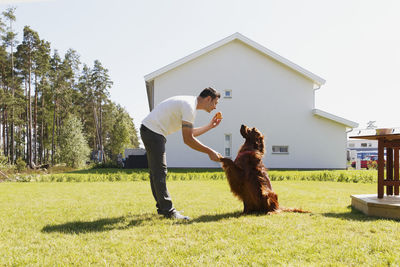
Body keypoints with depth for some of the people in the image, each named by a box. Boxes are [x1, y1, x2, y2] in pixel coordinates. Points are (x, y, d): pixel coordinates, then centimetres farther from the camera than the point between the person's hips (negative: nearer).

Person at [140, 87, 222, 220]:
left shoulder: (189, 103, 14)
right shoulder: (189, 106, -18)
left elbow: (190, 133, 21)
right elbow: (188, 139, -23)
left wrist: (210, 126, 18)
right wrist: (209, 152, -18)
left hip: (148, 130, 11)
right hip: (153, 131, -11)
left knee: (156, 172, 15)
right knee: (160, 172, -10)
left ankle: (162, 207, 23)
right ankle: (168, 211, -9)